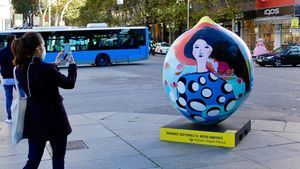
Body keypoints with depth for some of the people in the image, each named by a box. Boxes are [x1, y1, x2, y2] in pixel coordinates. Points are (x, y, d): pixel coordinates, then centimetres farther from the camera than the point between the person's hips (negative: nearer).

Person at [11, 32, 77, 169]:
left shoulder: (20, 70, -3)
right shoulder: (47, 69, -23)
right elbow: (69, 83, -8)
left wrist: (55, 64, 19)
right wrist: (72, 64, 6)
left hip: (33, 121, 6)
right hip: (54, 121, -6)